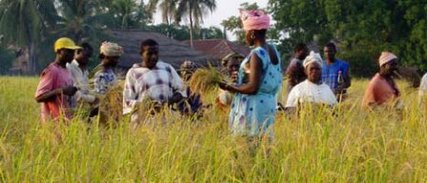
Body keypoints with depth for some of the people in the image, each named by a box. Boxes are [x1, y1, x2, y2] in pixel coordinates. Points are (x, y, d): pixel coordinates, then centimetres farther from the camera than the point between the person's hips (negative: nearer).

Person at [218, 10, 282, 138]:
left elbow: (253, 87, -21)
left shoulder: (257, 54, -15)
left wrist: (229, 87, -9)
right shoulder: (273, 52, 10)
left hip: (253, 108, -9)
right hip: (268, 105, 9)